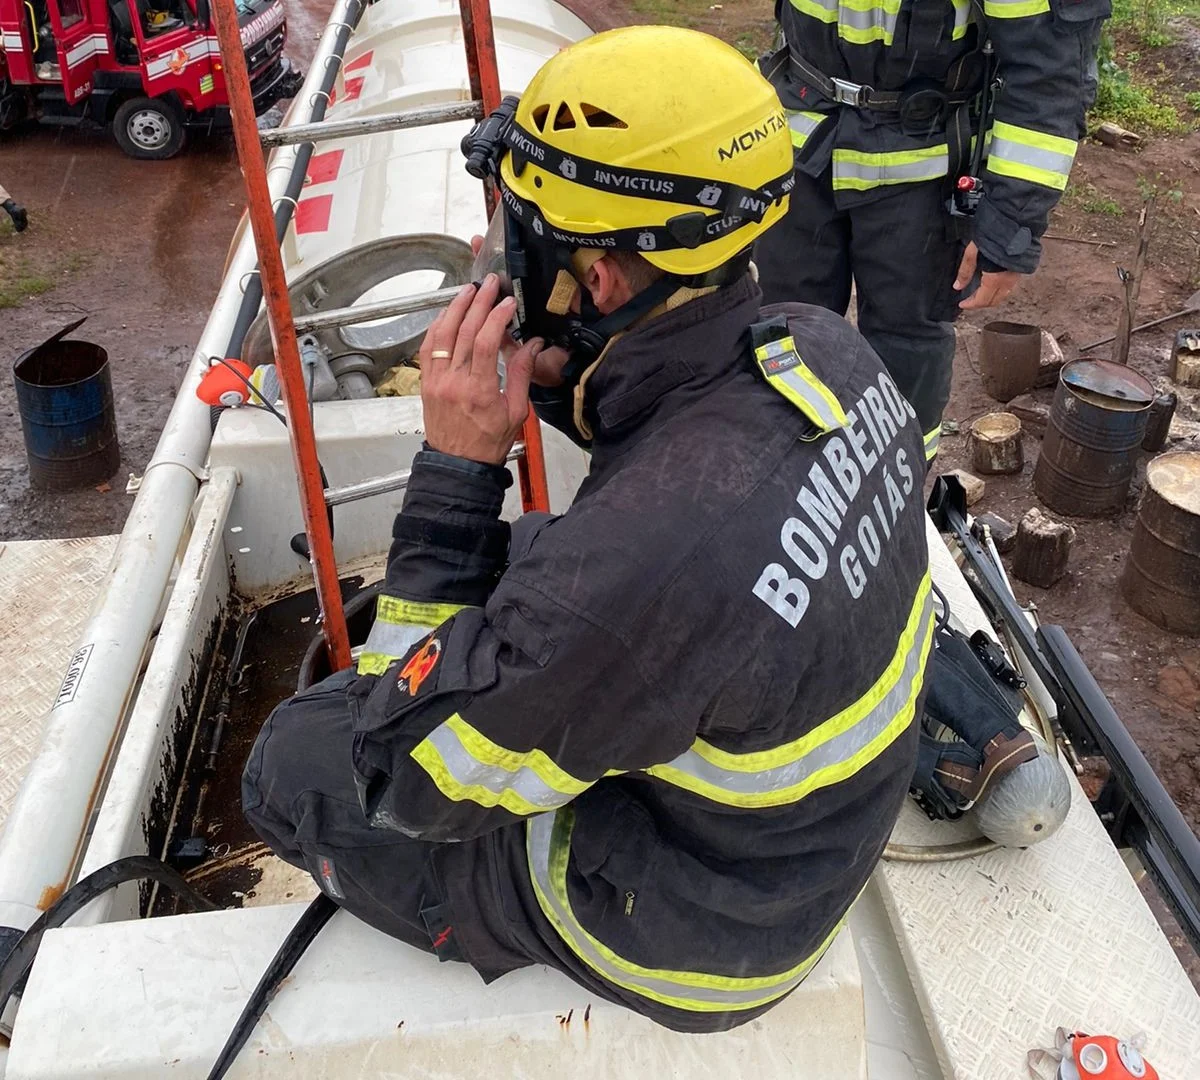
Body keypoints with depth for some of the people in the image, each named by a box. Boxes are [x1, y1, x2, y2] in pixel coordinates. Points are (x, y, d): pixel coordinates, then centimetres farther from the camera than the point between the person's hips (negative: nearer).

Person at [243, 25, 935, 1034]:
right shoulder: (826, 352, -17)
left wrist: (455, 468, -27)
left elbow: (407, 778, -24)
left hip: (691, 933, -7)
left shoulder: (638, 558, -42)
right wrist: (562, 380, -9)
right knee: (509, 560, 20)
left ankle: (508, 941, 26)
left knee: (294, 757, 4)